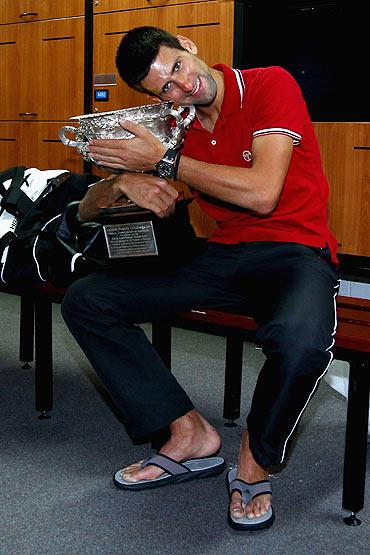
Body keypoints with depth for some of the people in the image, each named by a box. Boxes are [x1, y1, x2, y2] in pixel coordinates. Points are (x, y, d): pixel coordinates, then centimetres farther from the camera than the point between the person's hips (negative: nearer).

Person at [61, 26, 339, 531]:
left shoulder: (271, 86, -7)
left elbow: (262, 194, -21)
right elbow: (87, 211, 9)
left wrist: (163, 161, -16)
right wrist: (126, 181, -15)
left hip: (295, 252, -5)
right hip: (222, 256, 6)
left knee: (301, 339, -41)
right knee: (85, 301, -6)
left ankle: (256, 461, -8)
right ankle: (190, 434, -3)